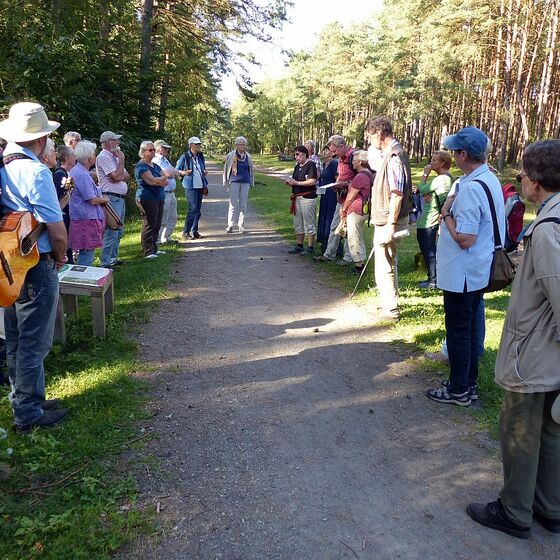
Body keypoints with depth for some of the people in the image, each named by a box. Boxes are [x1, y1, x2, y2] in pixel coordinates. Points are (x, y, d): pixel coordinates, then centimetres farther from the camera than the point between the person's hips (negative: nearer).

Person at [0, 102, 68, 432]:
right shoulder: (36, 172, -20)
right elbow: (58, 232, -20)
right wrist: (60, 257, 0)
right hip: (37, 268, -8)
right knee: (34, 343, 5)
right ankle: (29, 414, 18)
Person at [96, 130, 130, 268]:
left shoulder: (114, 156, 20)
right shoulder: (103, 157, -10)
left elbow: (127, 176, 14)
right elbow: (116, 176, -19)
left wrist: (119, 176, -8)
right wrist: (121, 160, -7)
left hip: (120, 198, 10)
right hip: (111, 198, -10)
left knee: (118, 232, 16)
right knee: (111, 232, -12)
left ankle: (113, 258, 27)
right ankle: (105, 263, -9)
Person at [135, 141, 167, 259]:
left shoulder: (155, 166, 18)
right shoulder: (141, 166, -9)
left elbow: (165, 182, 9)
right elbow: (152, 181, -21)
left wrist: (157, 181, -12)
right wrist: (165, 177, -6)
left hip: (159, 199, 9)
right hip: (147, 199, -9)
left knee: (157, 226, 12)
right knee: (149, 225, -7)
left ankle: (154, 249, 20)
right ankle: (148, 252, -4)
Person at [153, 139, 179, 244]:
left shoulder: (165, 160, 19)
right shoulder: (156, 161, -12)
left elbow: (177, 173, 15)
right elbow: (169, 174, -20)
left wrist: (170, 171, -4)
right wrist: (172, 172, 1)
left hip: (171, 193, 10)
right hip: (164, 193, -10)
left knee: (172, 218, 16)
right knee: (163, 219, -6)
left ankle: (167, 237, 27)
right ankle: (157, 239, 2)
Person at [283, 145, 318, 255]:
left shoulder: (311, 165, -9)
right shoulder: (297, 166, 17)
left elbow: (313, 181, -19)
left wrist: (297, 183, -18)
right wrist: (289, 182, 0)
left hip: (308, 198, -9)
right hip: (297, 197, 9)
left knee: (309, 224, -2)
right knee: (298, 224, 13)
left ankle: (310, 248, 5)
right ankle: (299, 246, 22)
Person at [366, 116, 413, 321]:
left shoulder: (394, 156, -19)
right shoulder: (388, 154, 12)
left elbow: (397, 194, -23)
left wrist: (390, 225, -24)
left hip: (389, 221, -11)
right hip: (384, 219, 11)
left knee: (384, 266, -3)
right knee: (387, 263, 21)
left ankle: (390, 310, 7)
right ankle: (388, 302, 36)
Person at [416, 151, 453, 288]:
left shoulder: (441, 179, -19)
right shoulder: (448, 177, 13)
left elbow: (421, 189, -14)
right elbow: (426, 191, 12)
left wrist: (425, 175, -3)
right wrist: (426, 194, -10)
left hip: (427, 221, -10)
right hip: (433, 219, 10)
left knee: (428, 250, -3)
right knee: (430, 250, 17)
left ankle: (433, 281, 2)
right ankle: (433, 278, 25)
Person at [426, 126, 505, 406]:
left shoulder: (470, 188, -25)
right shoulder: (491, 180, 7)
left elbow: (465, 239, -27)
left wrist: (446, 213, -15)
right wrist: (452, 211, 8)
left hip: (461, 275, -10)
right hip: (479, 272, 10)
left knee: (458, 330, 4)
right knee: (470, 328, 18)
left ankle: (459, 389, 18)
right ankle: (469, 383, 31)